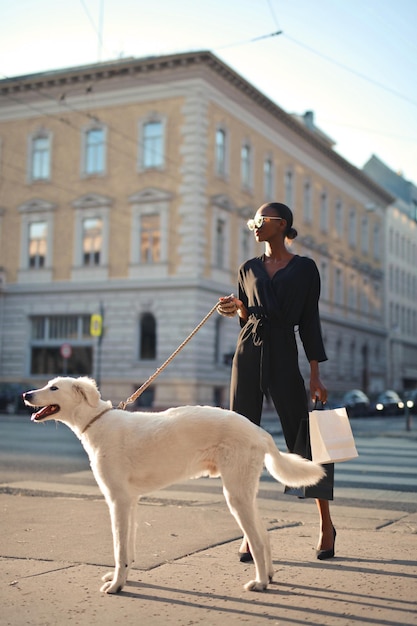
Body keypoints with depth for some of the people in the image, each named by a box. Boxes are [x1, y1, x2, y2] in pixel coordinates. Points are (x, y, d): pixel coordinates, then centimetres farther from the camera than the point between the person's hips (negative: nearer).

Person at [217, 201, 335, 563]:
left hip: (283, 356, -4)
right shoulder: (248, 269, 14)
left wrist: (316, 374, -4)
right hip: (248, 355, 4)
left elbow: (309, 321, 1)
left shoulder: (304, 268, 3)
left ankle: (326, 525, 17)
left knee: (303, 440, -1)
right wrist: (237, 308, -3)